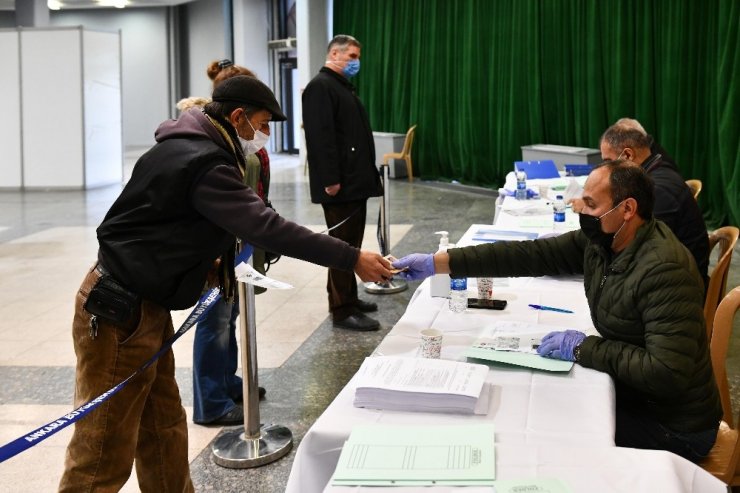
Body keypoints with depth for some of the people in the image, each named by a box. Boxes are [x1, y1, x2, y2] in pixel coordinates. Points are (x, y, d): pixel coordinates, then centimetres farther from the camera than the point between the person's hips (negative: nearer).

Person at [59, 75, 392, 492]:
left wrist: (206, 263, 8)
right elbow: (267, 228, -27)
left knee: (164, 431, 15)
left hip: (141, 301, 10)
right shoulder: (203, 163, -21)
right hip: (119, 312, -10)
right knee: (105, 451, -3)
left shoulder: (186, 146, 12)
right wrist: (352, 258, -24)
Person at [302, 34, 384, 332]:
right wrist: (331, 180, -24)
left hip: (355, 181, 10)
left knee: (351, 243, 15)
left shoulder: (343, 86, 20)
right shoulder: (321, 87, -12)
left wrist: (366, 174, 19)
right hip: (340, 184, -10)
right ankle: (342, 311, -3)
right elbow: (320, 136, -20)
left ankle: (349, 297, 25)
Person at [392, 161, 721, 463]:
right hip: (629, 393, 7)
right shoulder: (600, 240, -4)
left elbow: (668, 373, -34)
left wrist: (584, 348, -24)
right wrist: (438, 263, -9)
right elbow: (528, 254, -5)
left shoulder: (665, 270, -29)